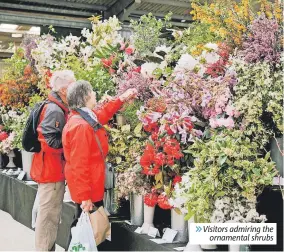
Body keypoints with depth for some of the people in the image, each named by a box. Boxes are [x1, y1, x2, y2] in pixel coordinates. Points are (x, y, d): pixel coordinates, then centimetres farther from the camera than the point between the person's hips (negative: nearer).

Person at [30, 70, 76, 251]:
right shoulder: (54, 110, -20)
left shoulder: (60, 109, 11)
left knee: (52, 213, 17)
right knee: (49, 214, -1)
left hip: (55, 169, 10)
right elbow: (50, 141, -25)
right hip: (51, 170, -10)